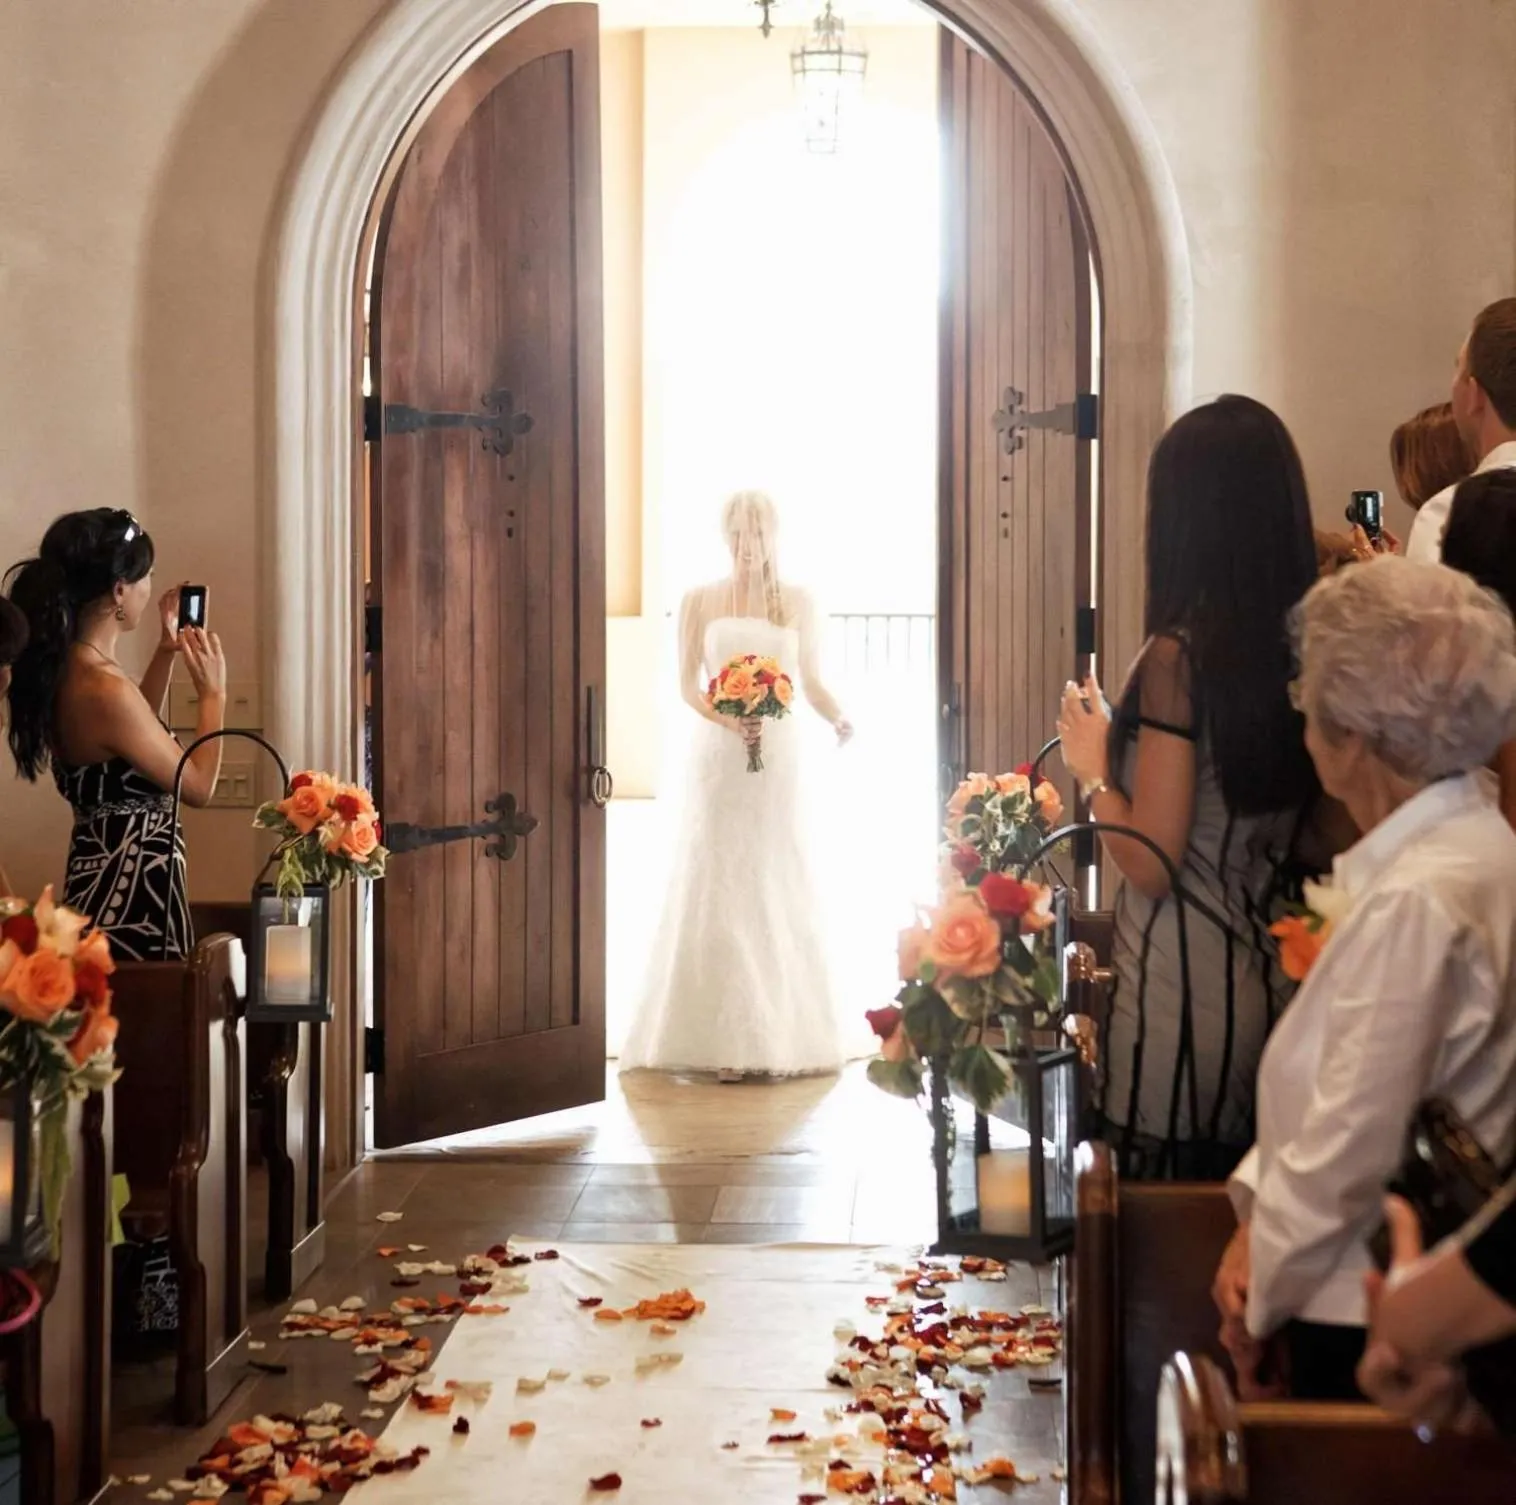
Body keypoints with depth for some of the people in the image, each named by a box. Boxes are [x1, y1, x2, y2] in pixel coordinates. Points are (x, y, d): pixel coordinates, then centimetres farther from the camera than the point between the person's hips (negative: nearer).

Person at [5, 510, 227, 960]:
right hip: (131, 888, -10)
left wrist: (166, 651, 20)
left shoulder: (63, 669, 4)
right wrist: (213, 693, -1)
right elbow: (198, 785, -13)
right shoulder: (104, 690, -24)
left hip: (104, 878, 10)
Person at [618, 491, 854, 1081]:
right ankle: (725, 1041, -2)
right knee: (718, 892, -4)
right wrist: (727, 718, -15)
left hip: (779, 759, 1)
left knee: (779, 892, 1)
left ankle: (783, 1035, 7)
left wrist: (838, 717, -11)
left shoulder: (799, 602, 8)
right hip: (720, 760, -1)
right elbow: (688, 684, 3)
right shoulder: (701, 601, 6)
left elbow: (812, 683, 9)